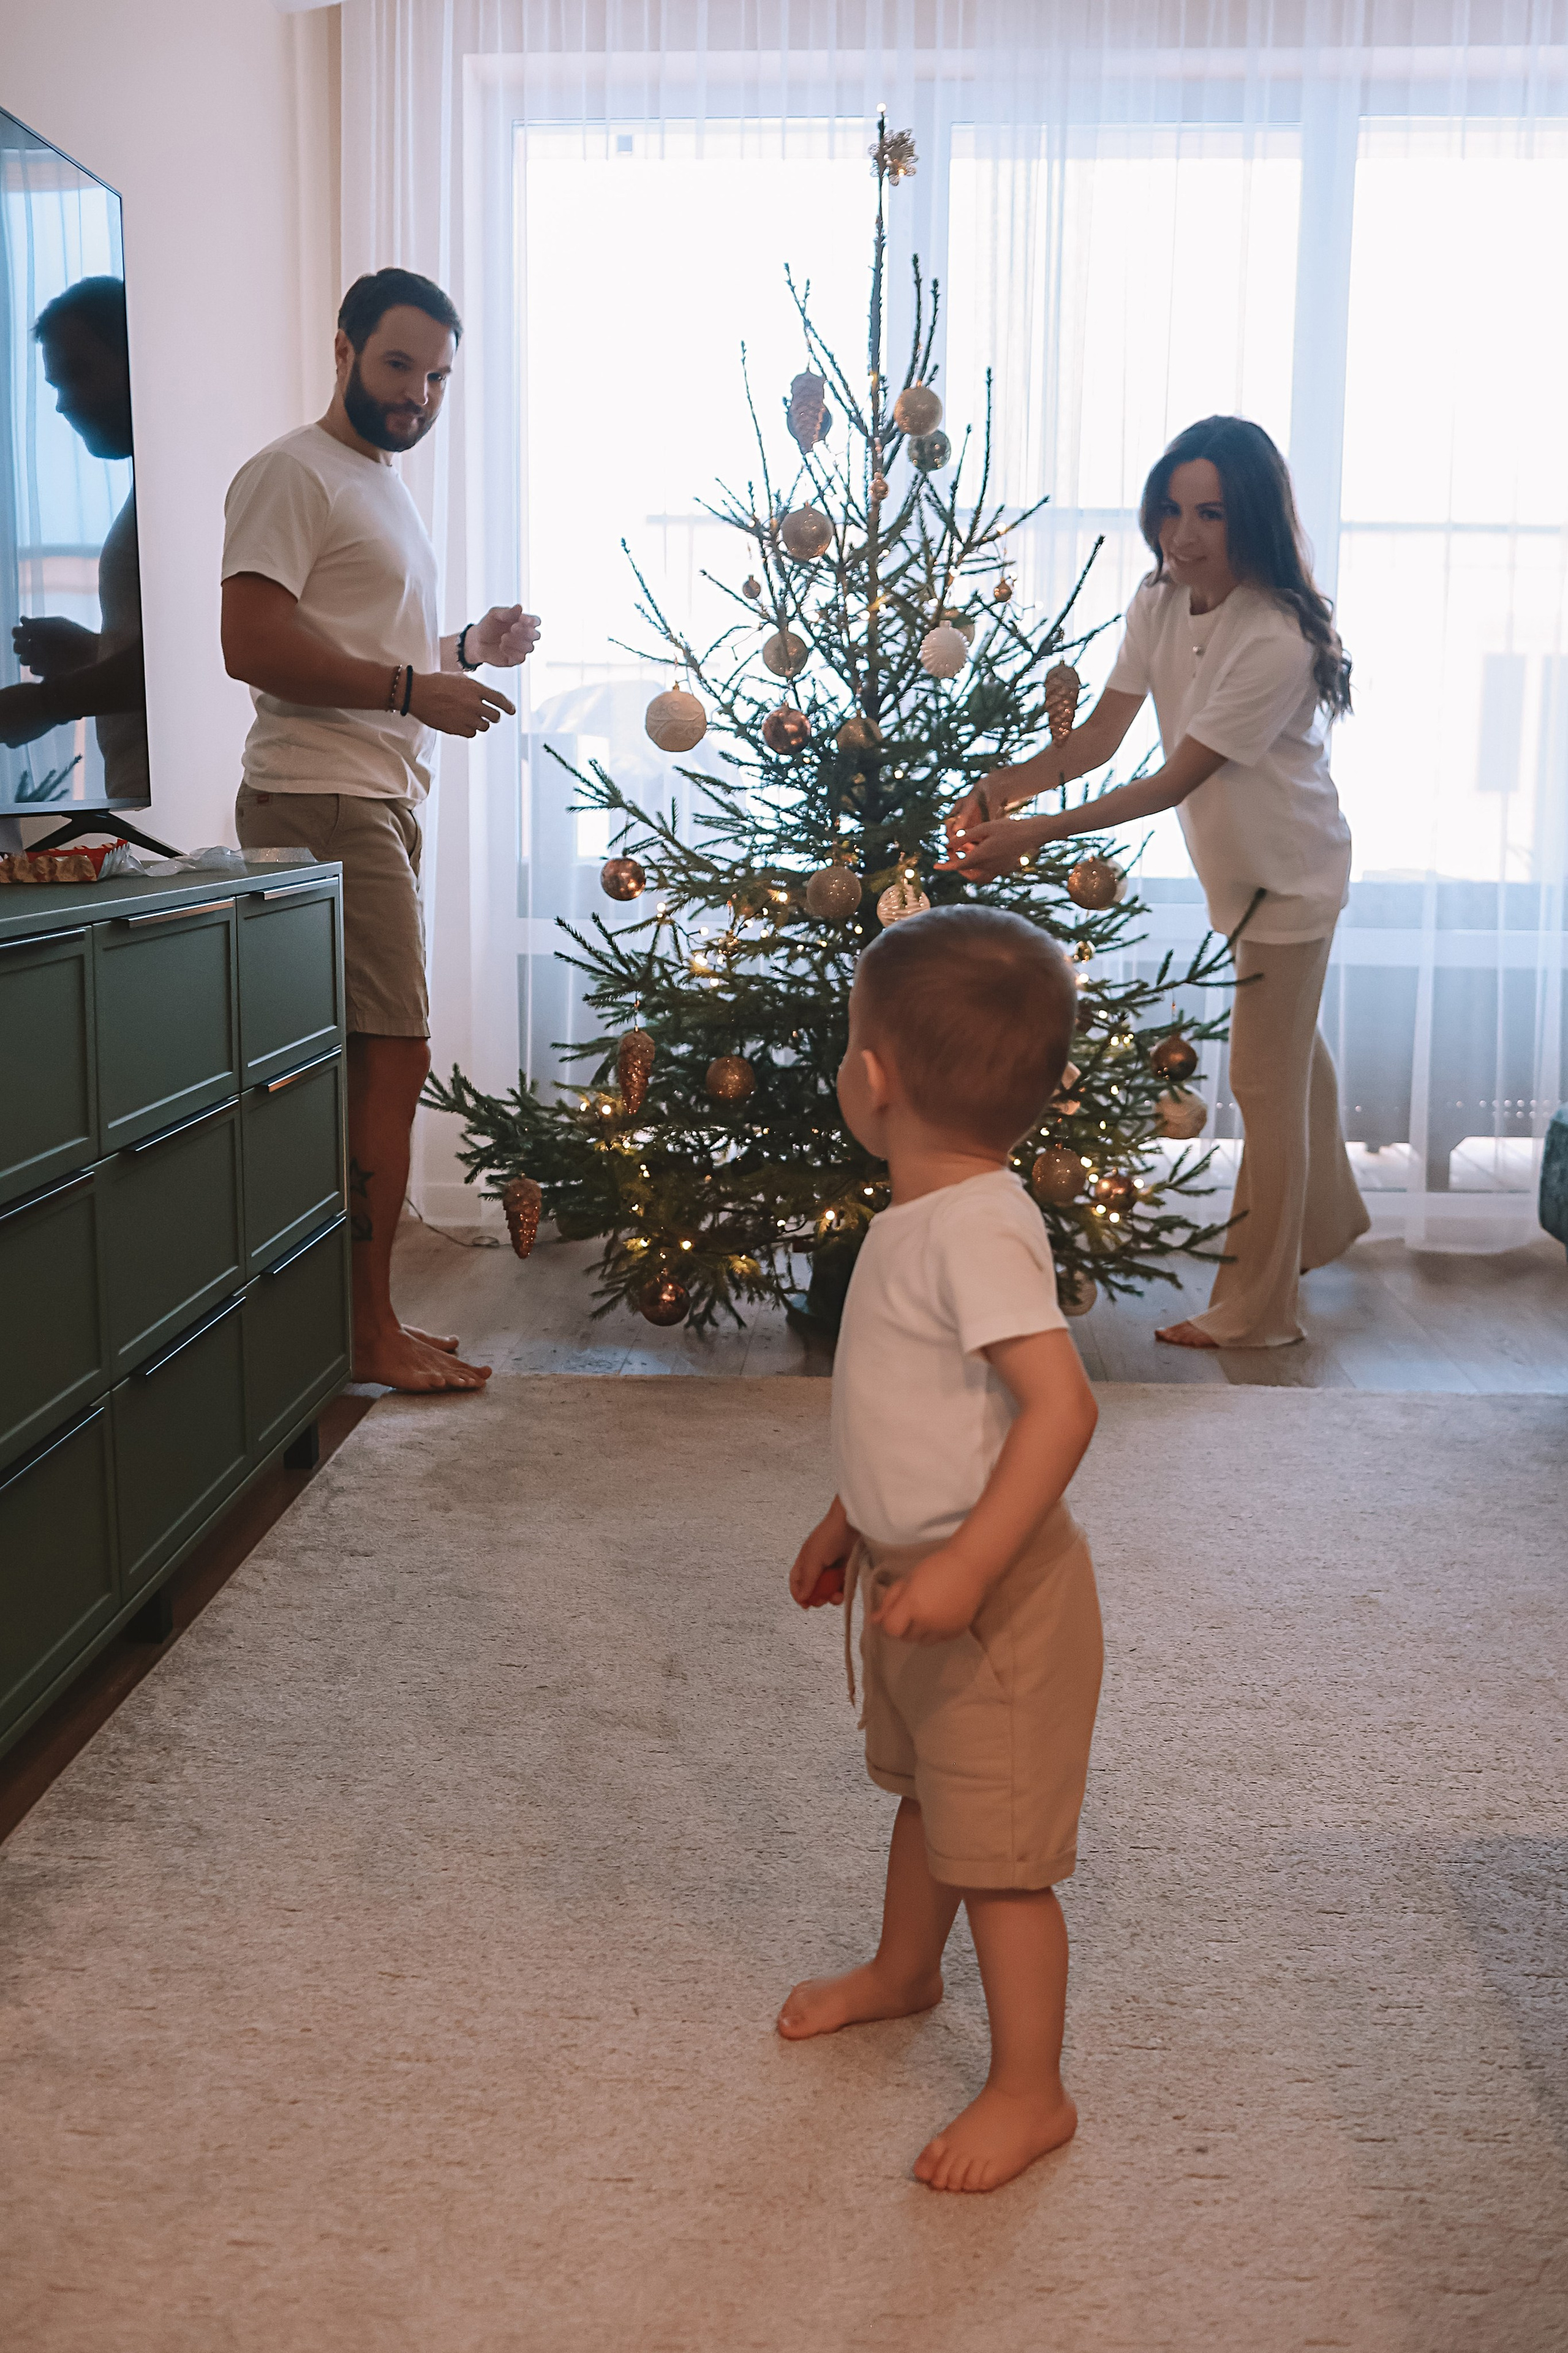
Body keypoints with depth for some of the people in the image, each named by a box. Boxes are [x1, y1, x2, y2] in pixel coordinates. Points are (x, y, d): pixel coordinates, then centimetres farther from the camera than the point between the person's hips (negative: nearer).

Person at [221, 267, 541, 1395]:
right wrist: (414, 689, -17)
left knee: (372, 1064, 8)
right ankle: (371, 1331, -3)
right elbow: (254, 643, -17)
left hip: (382, 802, 10)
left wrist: (470, 648, 14)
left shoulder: (387, 486, 25)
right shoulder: (294, 474, -6)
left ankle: (367, 1319, 14)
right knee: (394, 1055, -11)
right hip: (323, 804, -10)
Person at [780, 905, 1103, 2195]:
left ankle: (1030, 2090, 22)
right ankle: (904, 1969, 52)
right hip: (912, 1568, 10)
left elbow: (1060, 1405, -34)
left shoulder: (978, 1227, -27)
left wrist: (965, 1567, -36)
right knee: (926, 1789, 29)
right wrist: (853, 1522, 23)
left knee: (996, 1848, 4)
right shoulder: (919, 1217, 4)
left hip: (994, 1594, -10)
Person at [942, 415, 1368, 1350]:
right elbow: (1101, 735, -8)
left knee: (1267, 1079, -2)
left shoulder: (1277, 640, -31)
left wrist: (1037, 834, -35)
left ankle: (1256, 1309, 11)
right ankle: (1330, 1217, 48)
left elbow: (1176, 780, -31)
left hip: (1290, 876, -8)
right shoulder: (1160, 602, -6)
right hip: (1243, 868, 8)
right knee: (1290, 1048, 25)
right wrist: (1000, 789, -23)